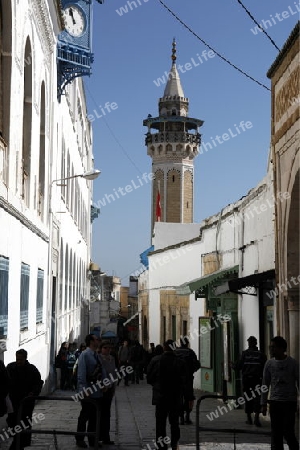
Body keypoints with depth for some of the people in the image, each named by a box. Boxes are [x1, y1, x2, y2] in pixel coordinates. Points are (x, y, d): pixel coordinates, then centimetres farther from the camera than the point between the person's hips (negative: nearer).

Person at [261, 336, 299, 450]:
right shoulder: (269, 364, 6)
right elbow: (265, 384, 11)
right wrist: (263, 404, 8)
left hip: (289, 402, -3)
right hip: (275, 402, 3)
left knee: (288, 432, -7)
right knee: (276, 433, 4)